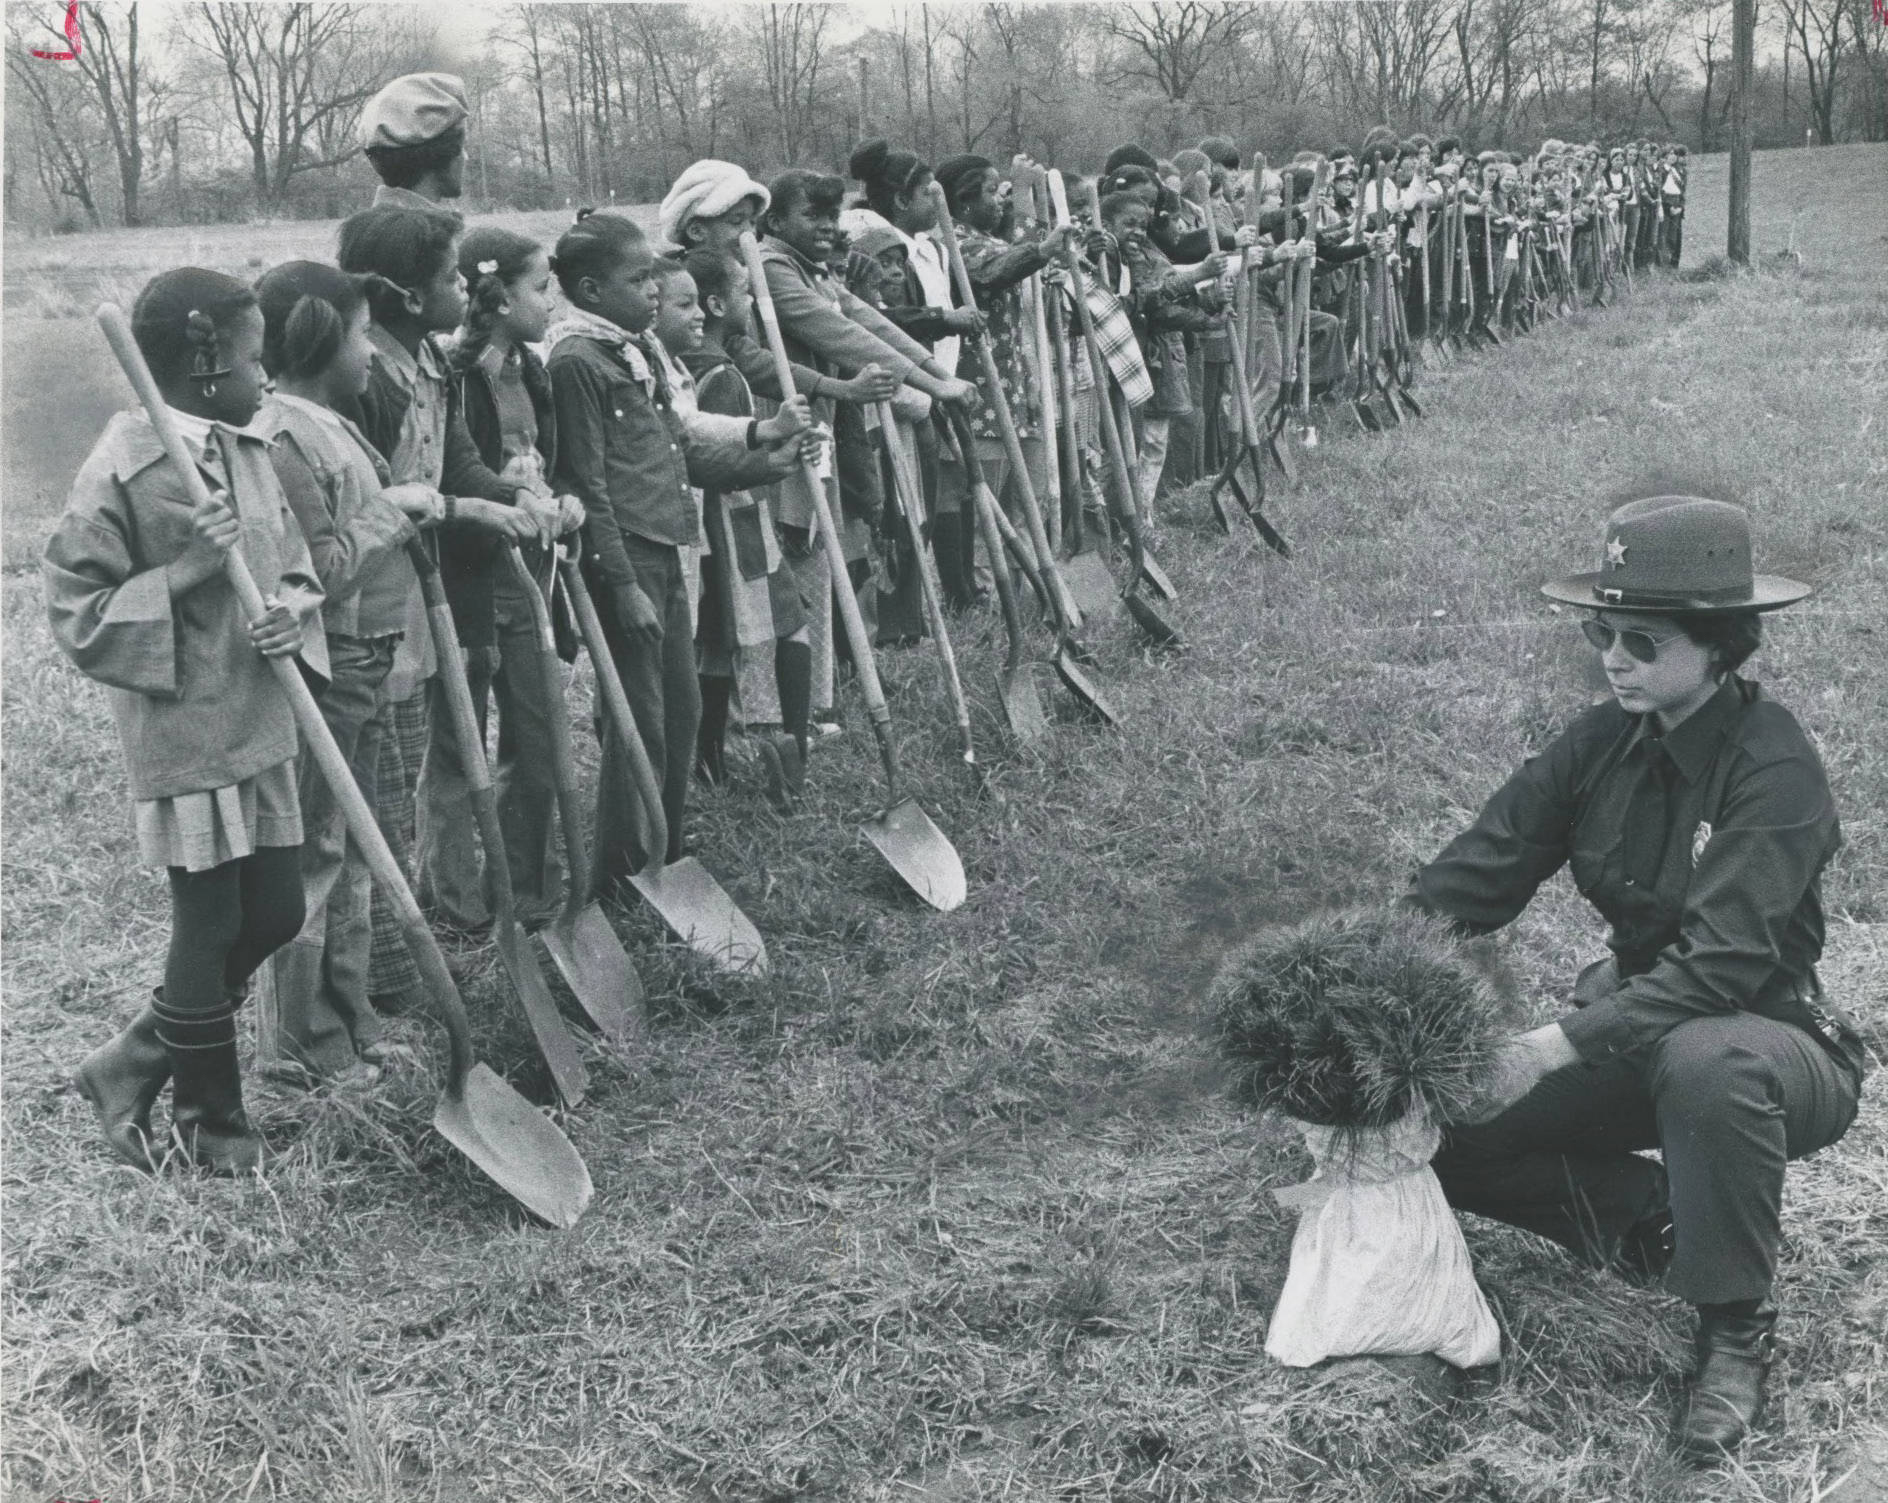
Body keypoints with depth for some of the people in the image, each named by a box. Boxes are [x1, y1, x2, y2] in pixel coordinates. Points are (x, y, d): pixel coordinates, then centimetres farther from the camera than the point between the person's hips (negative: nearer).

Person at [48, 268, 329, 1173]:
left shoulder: (247, 449, 7)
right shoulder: (122, 470, -15)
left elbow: (294, 566, 15)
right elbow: (74, 613, -13)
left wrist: (294, 610, -7)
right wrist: (185, 570, -23)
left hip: (261, 726, 8)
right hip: (183, 737, -8)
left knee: (274, 915, 13)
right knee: (210, 929, 4)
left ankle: (132, 1068, 31)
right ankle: (209, 1120, 25)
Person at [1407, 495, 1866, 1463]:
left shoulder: (1774, 769, -22)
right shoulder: (1604, 742, -5)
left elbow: (1722, 961, -32)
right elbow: (1473, 872, -11)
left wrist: (1565, 1042, -40)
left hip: (1771, 1046, -6)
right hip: (1640, 1030, 6)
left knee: (1707, 1064, -41)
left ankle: (1737, 1335, -18)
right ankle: (1650, 1216, 7)